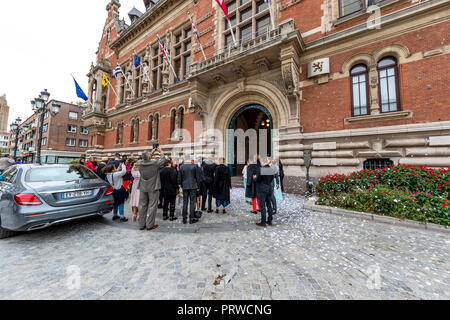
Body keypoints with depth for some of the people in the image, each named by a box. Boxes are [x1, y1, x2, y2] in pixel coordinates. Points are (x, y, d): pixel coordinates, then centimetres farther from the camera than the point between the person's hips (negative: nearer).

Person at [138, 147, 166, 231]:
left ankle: (141, 224, 23)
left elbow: (145, 159, 17)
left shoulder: (140, 163, -4)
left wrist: (152, 152, 22)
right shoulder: (155, 163, -17)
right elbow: (163, 160, -1)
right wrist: (161, 152, 13)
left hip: (143, 188, 5)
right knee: (152, 206, 3)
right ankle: (150, 225, 9)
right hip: (153, 188, -5)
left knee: (142, 205, 13)